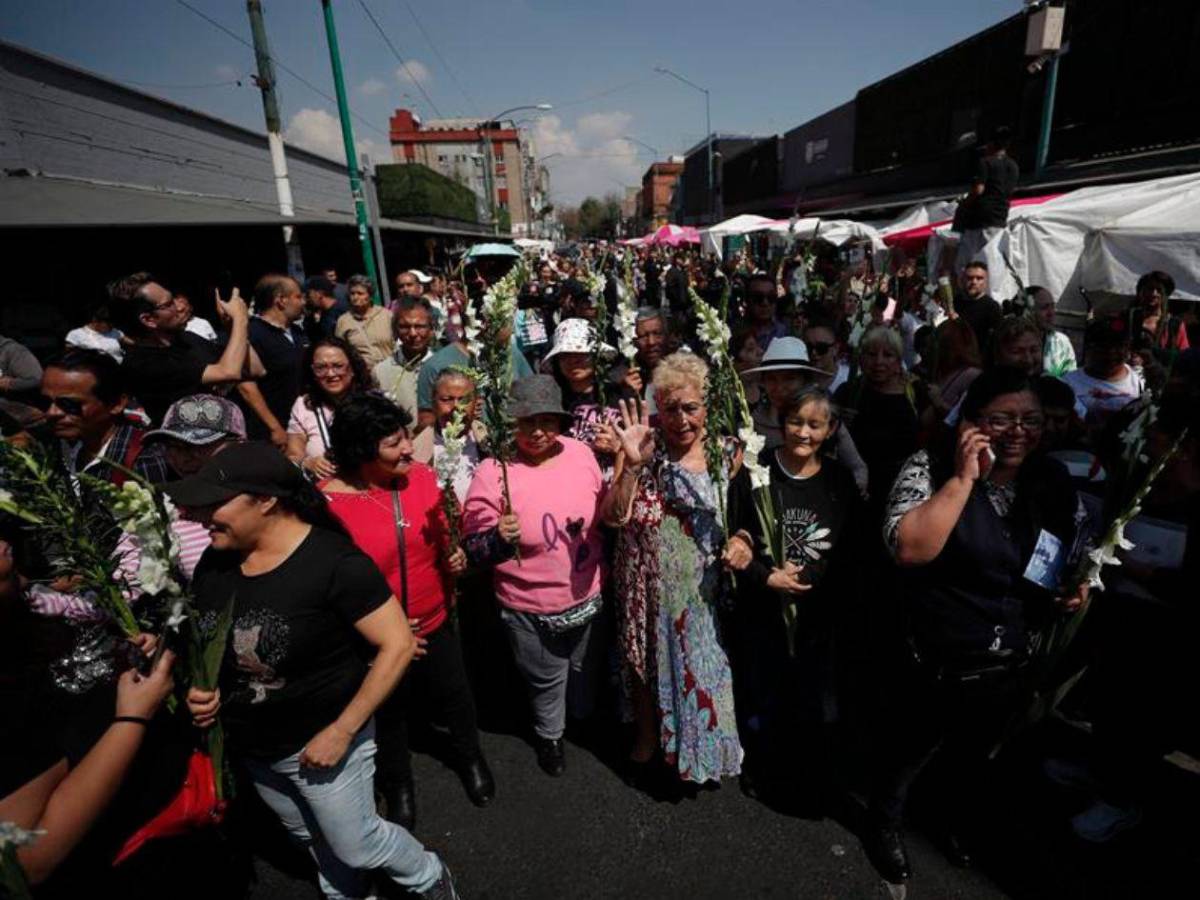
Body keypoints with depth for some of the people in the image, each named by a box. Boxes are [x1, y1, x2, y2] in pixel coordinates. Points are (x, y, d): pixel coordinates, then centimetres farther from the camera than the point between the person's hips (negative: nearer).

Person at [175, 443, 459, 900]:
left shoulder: (334, 562, -29)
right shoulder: (214, 562, -8)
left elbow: (398, 645, -26)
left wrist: (341, 732, -24)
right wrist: (199, 689, -9)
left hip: (321, 740, -6)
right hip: (249, 747, 7)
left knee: (355, 845, 12)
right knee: (311, 839, 27)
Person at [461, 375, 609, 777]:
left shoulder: (581, 452, -11)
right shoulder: (492, 473, -24)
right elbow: (473, 548, -18)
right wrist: (500, 538, -35)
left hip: (588, 596, 4)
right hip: (532, 610, -4)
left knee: (586, 668, 30)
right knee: (547, 680, 21)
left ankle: (586, 718, 63)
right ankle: (549, 736, 54)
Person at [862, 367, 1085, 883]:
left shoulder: (1055, 483, -3)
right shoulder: (932, 467, -20)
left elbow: (1079, 559, 14)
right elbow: (908, 548, -34)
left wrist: (1075, 590, -6)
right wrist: (964, 478, -32)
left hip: (1008, 666, 5)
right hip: (932, 664, -5)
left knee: (972, 757, 30)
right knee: (907, 754, 19)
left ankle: (957, 824, 60)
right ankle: (883, 827, 48)